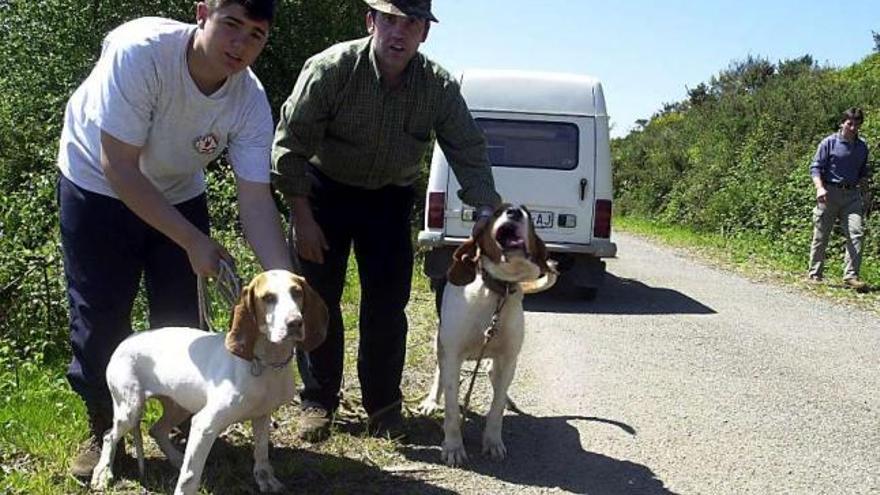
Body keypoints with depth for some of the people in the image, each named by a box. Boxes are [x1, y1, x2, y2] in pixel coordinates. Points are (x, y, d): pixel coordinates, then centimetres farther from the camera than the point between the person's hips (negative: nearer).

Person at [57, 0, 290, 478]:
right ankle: (104, 432, 21)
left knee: (181, 317, 5)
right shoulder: (138, 50, -34)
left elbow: (256, 201, -22)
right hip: (99, 186, -3)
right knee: (100, 318, 0)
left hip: (178, 193, 3)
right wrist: (194, 241, -29)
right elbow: (120, 168, -31)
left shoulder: (250, 100, -22)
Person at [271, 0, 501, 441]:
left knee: (388, 304, 0)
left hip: (390, 198, 2)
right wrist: (302, 218, -20)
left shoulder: (439, 87, -16)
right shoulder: (330, 70, -23)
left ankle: (383, 404, 16)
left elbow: (469, 153, -10)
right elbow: (290, 146, -19)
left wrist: (488, 213, -22)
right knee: (318, 299, 0)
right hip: (324, 189, -2)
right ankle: (318, 400, 15)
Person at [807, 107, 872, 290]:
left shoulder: (862, 146, 13)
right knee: (821, 236, 3)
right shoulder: (829, 143, -2)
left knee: (856, 232, -12)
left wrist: (864, 179, 5)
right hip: (830, 193, -3)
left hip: (852, 195, 4)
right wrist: (820, 187, -20)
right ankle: (815, 275, 16)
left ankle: (851, 276, -12)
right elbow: (815, 167, -5)